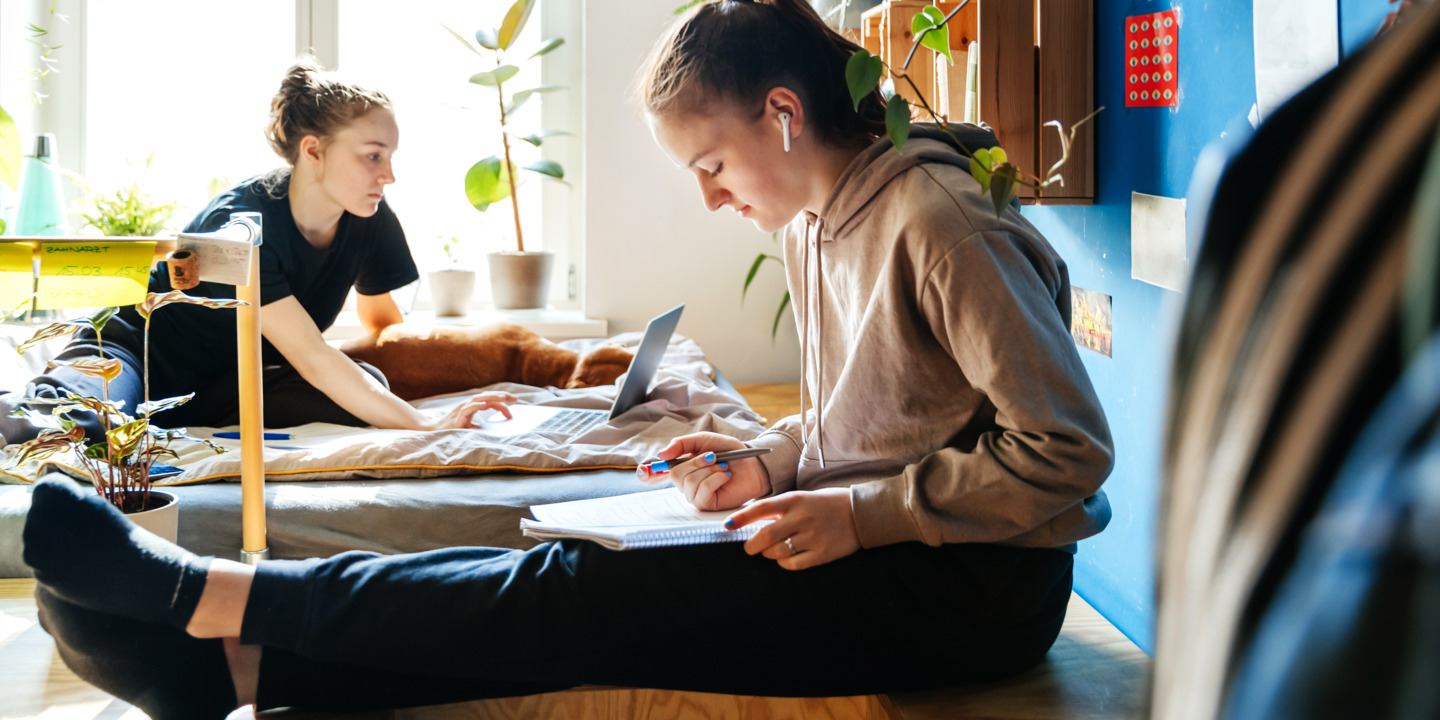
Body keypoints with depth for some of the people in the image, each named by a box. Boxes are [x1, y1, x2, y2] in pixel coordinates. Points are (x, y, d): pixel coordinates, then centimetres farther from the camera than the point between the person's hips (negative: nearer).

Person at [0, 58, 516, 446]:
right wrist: (424, 425, -45)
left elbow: (383, 324, 10)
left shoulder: (371, 221, -9)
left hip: (228, 380, 10)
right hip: (139, 347, -10)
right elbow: (312, 359, -37)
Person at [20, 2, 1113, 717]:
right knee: (574, 580, -9)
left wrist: (859, 514, -21)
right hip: (880, 561, 9)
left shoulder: (939, 222, -17)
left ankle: (207, 598, -17)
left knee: (590, 596, -19)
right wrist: (769, 466, 3)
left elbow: (1066, 448, -20)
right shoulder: (813, 229, 12)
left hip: (979, 587, -9)